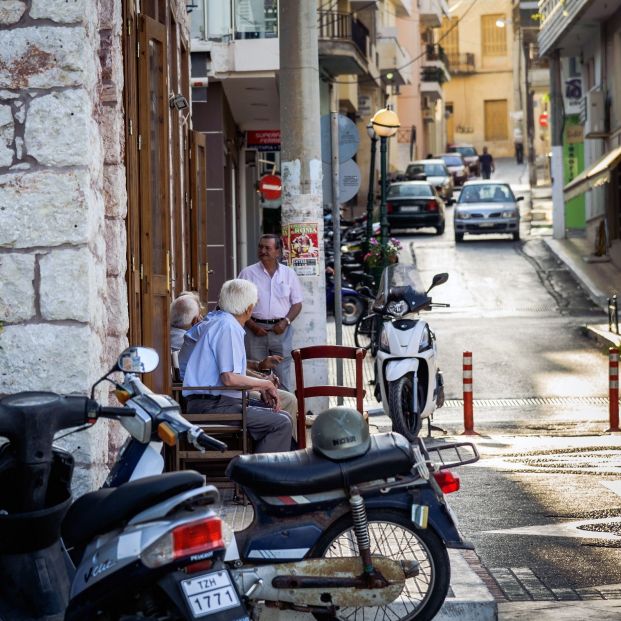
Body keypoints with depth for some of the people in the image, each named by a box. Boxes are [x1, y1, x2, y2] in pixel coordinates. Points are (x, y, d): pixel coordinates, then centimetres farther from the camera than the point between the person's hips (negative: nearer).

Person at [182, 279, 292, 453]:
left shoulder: (219, 322, 20)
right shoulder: (228, 328, -13)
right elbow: (230, 378, -22)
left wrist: (261, 388, 13)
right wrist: (265, 384, -8)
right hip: (212, 406, -11)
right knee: (281, 423, -17)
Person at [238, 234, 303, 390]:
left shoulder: (289, 274, 8)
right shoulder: (248, 273, 4)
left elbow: (297, 303, 10)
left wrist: (285, 322, -7)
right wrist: (252, 326, -9)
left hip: (281, 330, 1)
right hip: (255, 330, -1)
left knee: (282, 376, 0)